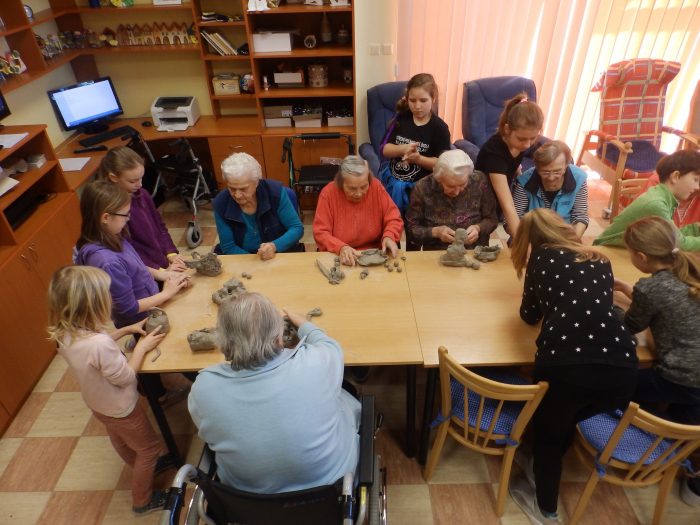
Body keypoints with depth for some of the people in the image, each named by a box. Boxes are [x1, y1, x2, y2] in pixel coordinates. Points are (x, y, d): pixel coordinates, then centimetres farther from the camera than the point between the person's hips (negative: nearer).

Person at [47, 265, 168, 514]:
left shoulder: (65, 334, -17)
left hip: (99, 403, 8)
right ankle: (143, 500, 36)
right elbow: (125, 377, -27)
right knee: (149, 447, 17)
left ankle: (143, 466, 60)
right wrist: (142, 346, -18)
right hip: (120, 408, -8)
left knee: (121, 442, 32)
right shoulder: (99, 344, -43)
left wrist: (127, 329, -3)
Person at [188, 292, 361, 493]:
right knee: (347, 400, 22)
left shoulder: (203, 387, -26)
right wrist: (301, 322, 15)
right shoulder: (313, 364, -31)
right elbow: (330, 346, -5)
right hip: (330, 479, -1)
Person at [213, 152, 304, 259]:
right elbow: (228, 247, -7)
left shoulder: (275, 191, -16)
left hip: (280, 254, -1)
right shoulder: (221, 203, -12)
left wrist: (275, 246, -28)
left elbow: (297, 228, -11)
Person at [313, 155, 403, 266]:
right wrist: (341, 247, -26)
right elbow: (320, 233, -9)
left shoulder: (376, 187, -7)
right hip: (338, 257, -2)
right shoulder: (328, 193, -10)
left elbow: (394, 219, 0)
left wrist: (389, 236, -20)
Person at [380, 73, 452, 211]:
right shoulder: (401, 118, 3)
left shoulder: (439, 127, -6)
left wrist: (418, 158, -25)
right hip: (393, 179, 3)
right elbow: (384, 150, 1)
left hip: (419, 185, -3)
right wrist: (402, 149, -20)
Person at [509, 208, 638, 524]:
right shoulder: (600, 261, 23)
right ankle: (541, 474, 52)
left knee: (549, 431, 26)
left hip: (565, 364, -3)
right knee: (563, 424, 33)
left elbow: (530, 315, 23)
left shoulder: (542, 256, 14)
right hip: (622, 369, 4)